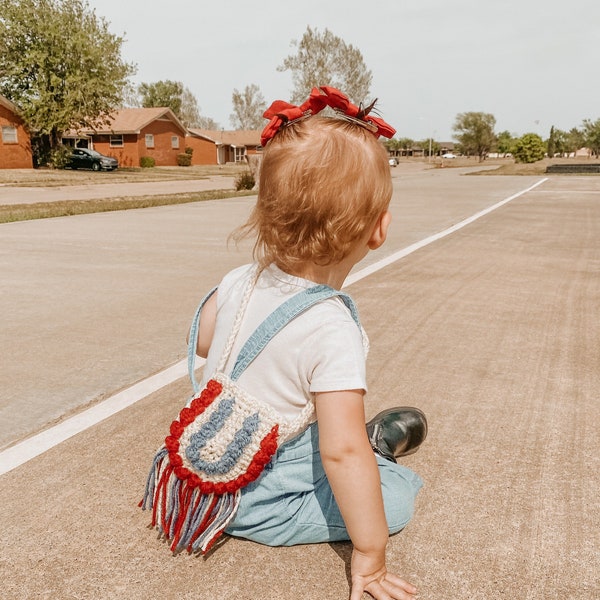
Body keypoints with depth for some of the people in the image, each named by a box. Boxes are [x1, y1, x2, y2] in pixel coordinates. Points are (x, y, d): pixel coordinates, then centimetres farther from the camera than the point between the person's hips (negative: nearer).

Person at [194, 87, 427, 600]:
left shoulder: (238, 282, -11)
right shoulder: (334, 333, -31)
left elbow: (202, 344, 8)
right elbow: (342, 452, -32)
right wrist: (369, 555, -21)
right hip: (258, 503, -7)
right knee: (399, 495, -5)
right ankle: (373, 447, 16)